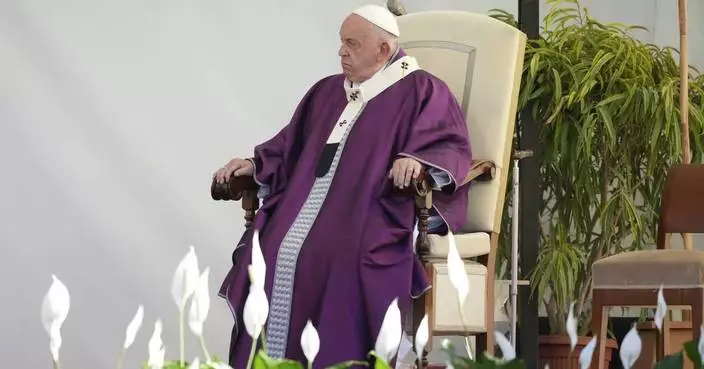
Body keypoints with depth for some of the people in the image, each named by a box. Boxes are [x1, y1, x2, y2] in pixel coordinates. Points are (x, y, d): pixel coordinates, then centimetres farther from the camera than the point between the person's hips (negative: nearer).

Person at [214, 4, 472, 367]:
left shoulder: (420, 91, 3)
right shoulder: (327, 91, 23)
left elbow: (451, 148, -7)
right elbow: (291, 147, 30)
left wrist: (416, 161, -27)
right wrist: (255, 164, 13)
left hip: (371, 212, -6)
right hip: (306, 206, 6)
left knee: (340, 259, -34)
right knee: (272, 255, -21)